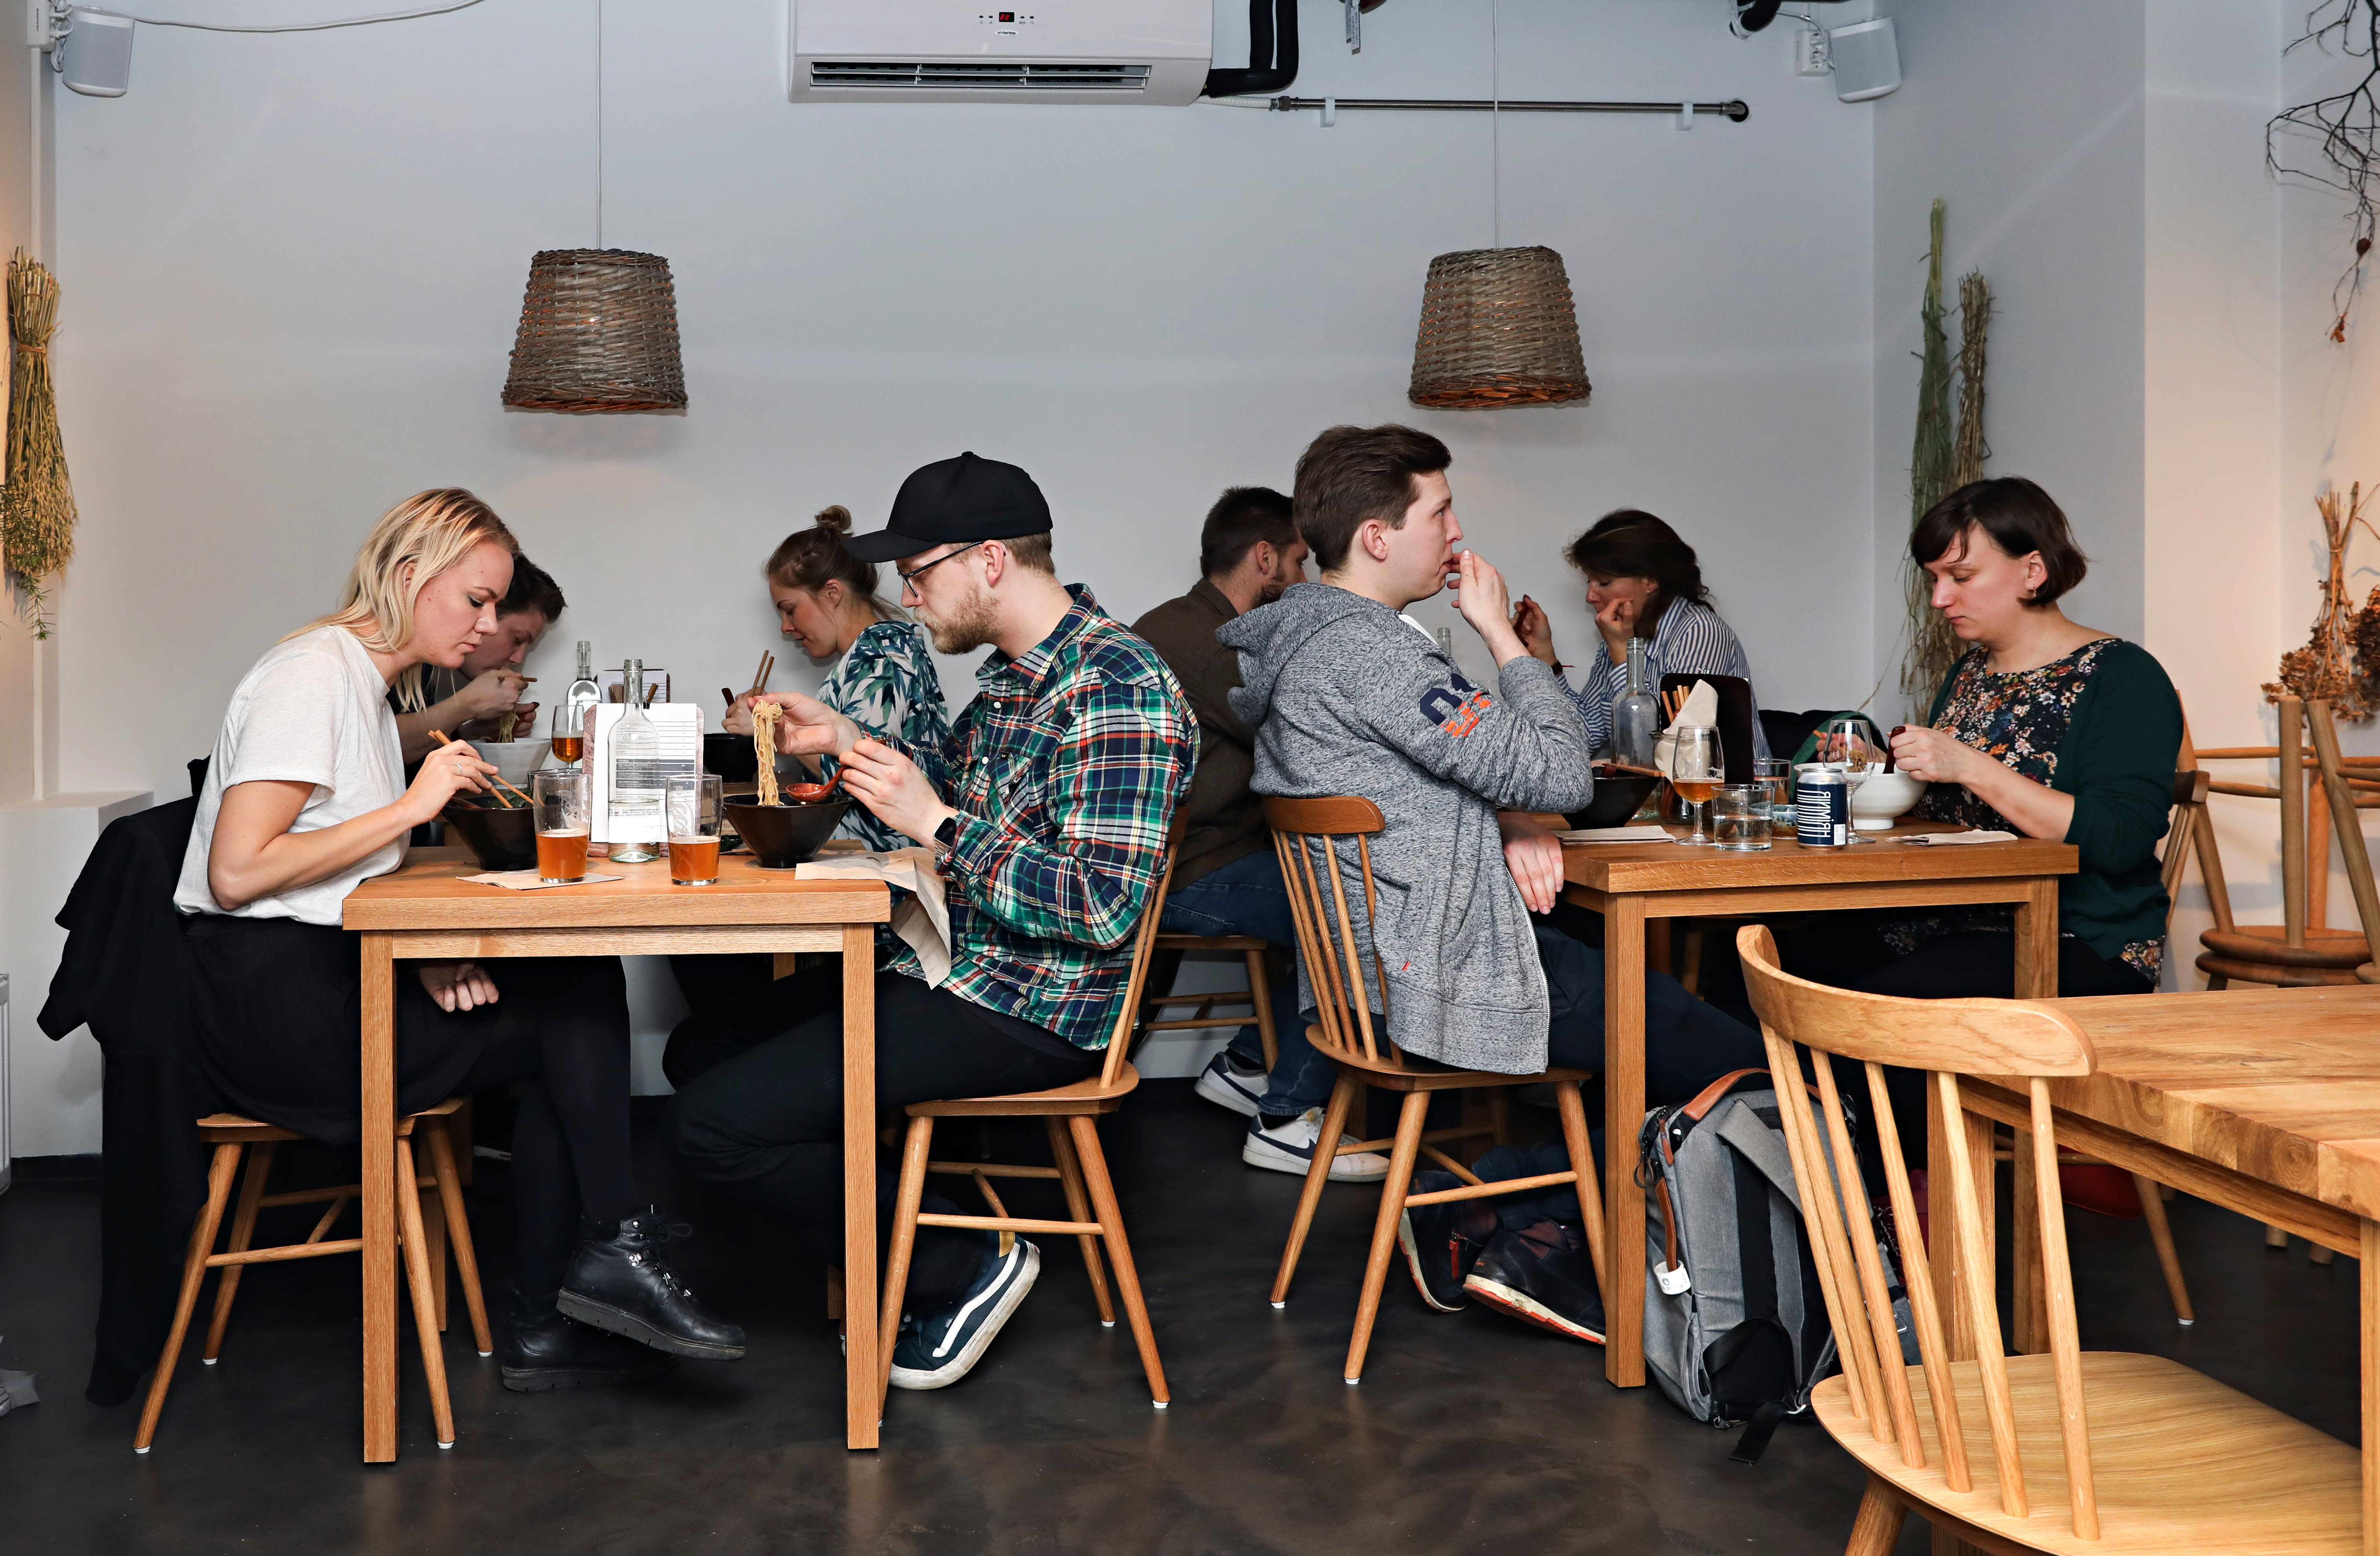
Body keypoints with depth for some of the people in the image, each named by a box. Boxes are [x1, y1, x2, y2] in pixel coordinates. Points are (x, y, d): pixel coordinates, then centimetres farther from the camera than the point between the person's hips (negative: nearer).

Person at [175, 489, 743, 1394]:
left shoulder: (364, 682, 18)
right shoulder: (313, 673, -12)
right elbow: (238, 871, -22)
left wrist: (428, 959, -4)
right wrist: (412, 805, -19)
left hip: (330, 980, 9)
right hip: (280, 1009, -9)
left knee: (578, 997, -2)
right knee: (584, 995, -10)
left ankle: (546, 1329, -1)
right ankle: (614, 1251, 1)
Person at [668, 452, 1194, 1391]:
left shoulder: (1117, 693, -22)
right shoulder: (1016, 666, 10)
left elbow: (1104, 907, -27)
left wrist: (937, 825, -23)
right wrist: (847, 741, 12)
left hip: (1025, 1014, -11)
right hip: (963, 970, 11)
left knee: (711, 1124, -16)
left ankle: (961, 1267, -2)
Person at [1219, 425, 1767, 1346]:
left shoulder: (1310, 637, 13)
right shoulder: (1362, 649, -20)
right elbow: (1561, 772, -20)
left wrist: (1512, 827, 0)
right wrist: (1498, 629, -8)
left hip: (1392, 952, 11)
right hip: (1439, 971, -10)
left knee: (1662, 1004, 19)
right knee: (1737, 1064, -2)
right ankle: (1514, 1235, 6)